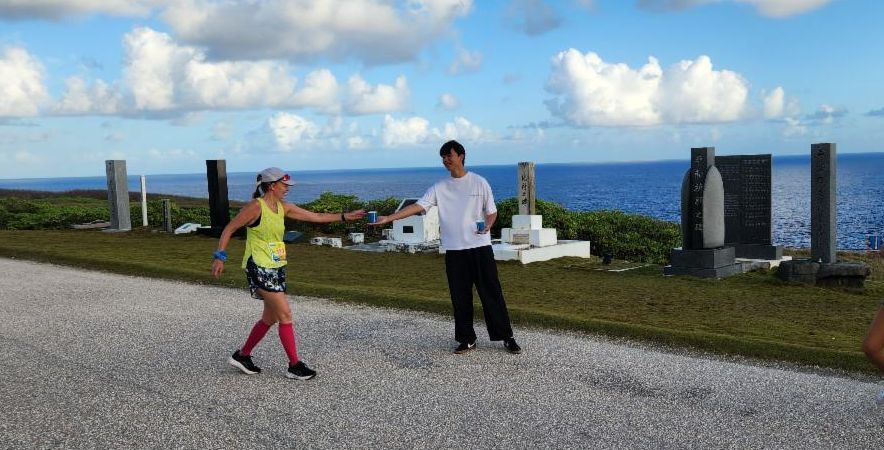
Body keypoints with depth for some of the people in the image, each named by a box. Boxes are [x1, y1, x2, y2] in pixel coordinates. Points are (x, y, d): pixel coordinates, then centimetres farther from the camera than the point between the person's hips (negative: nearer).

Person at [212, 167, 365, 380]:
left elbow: (316, 216, 12)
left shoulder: (283, 208, 9)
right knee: (285, 314, -9)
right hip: (259, 268, -9)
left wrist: (345, 216, 8)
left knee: (270, 318, 14)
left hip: (276, 268, 9)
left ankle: (242, 356, 29)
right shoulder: (256, 206, -13)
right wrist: (220, 257, -13)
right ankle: (295, 365, 0)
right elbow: (229, 229, -8)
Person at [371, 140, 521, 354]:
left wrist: (487, 225, -16)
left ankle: (506, 337, 9)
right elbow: (418, 206, -4)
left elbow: (491, 211, 7)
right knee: (460, 296, 6)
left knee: (491, 293, 0)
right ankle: (467, 339, 17)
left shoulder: (479, 182, 1)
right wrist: (388, 218, -15)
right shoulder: (440, 187, 5)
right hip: (454, 250, 2)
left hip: (480, 247, -2)